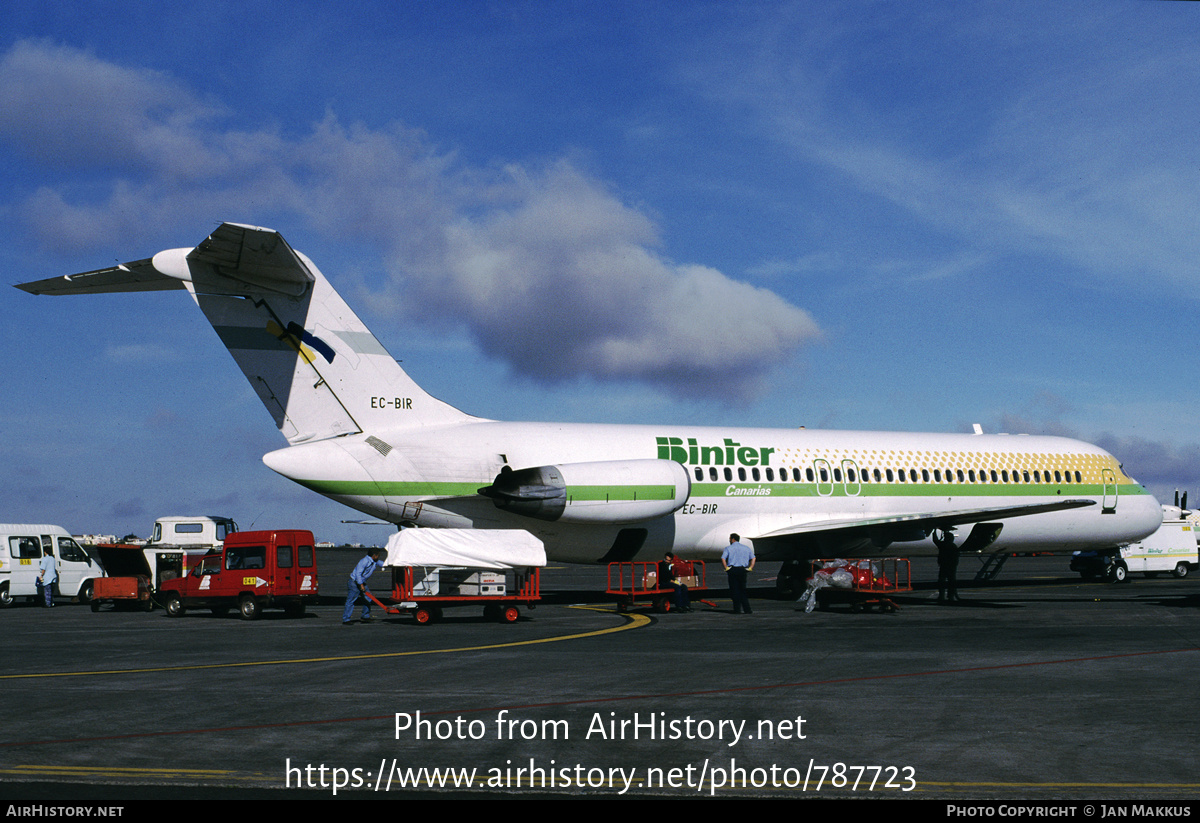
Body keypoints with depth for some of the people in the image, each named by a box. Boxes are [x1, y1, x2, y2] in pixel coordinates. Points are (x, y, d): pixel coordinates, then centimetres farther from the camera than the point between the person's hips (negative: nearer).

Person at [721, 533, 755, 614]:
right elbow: (753, 558, 7)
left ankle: (737, 610, -1)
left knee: (735, 590, 2)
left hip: (733, 570, -3)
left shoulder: (728, 548, 2)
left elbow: (723, 558, -12)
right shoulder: (746, 548, 12)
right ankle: (747, 610, 2)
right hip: (743, 570, 3)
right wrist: (750, 568, 4)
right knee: (743, 590, 8)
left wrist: (726, 568, -7)